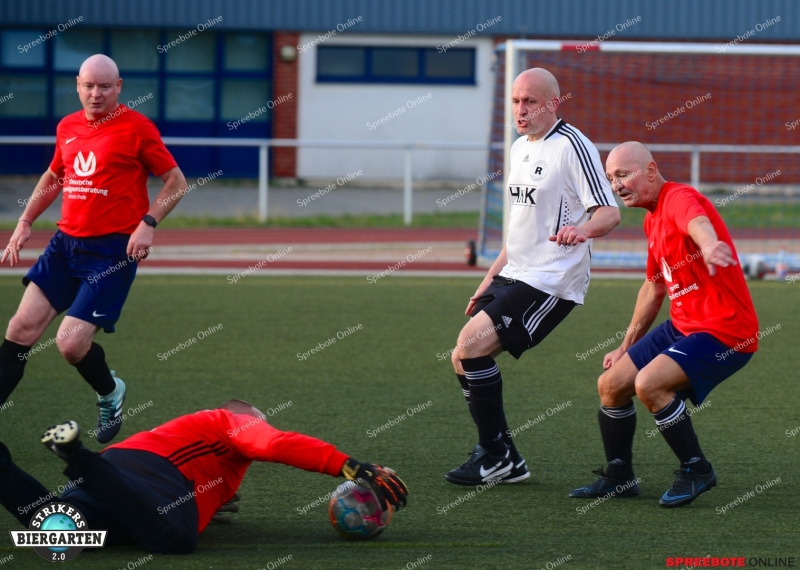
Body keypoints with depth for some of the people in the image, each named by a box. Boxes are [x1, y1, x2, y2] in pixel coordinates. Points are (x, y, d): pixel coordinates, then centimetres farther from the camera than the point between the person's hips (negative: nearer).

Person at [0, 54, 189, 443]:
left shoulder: (136, 127, -7)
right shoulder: (67, 127, 10)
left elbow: (176, 181, -3)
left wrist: (148, 223, -14)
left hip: (112, 250, -6)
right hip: (66, 243, 6)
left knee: (71, 342, -13)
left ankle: (110, 395, 17)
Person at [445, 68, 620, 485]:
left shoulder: (571, 146, -12)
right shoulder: (520, 148, 15)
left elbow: (610, 213, -17)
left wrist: (582, 230, -38)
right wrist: (491, 278, 24)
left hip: (551, 281, -10)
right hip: (513, 275, 10)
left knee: (472, 345, -19)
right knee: (463, 357, 6)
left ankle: (495, 455, -7)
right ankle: (505, 462, 14)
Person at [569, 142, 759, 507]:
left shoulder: (679, 199, -18)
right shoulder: (652, 220, 13)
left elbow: (697, 222, -45)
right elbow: (655, 287, 26)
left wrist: (709, 246, -69)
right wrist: (627, 346, 30)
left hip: (725, 330, -10)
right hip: (682, 325, 10)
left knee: (648, 384, -26)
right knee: (610, 385, 7)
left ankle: (696, 471, -8)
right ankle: (618, 478, 24)